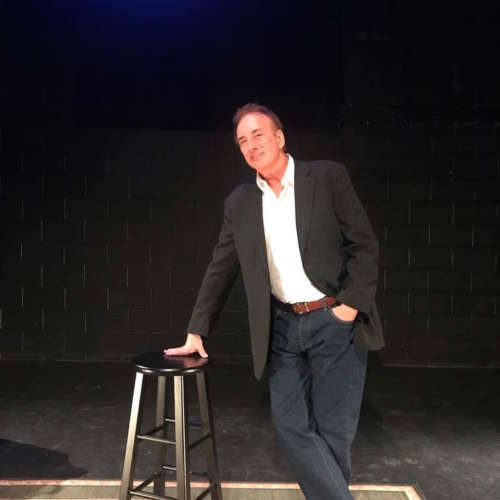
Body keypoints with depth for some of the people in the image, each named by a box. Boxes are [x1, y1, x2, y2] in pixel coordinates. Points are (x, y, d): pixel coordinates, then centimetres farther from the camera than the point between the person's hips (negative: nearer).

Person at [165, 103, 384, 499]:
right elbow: (220, 271, 9)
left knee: (333, 429, 4)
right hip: (283, 327, 4)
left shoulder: (328, 176, -5)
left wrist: (351, 305, -13)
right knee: (291, 424, 2)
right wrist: (197, 332, 8)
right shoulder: (239, 202, 6)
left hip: (335, 321, -3)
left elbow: (365, 246, -4)